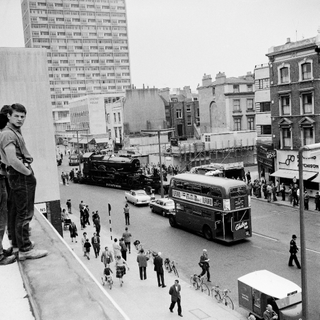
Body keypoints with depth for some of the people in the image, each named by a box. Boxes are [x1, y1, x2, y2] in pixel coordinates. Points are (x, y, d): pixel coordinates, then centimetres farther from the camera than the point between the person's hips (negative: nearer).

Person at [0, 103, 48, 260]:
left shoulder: (15, 132, 15)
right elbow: (13, 161, -28)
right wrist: (28, 172, -15)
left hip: (17, 177, 11)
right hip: (21, 177, -11)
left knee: (15, 211, 18)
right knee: (25, 214, -5)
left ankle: (16, 242, 32)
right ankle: (25, 250, 2)